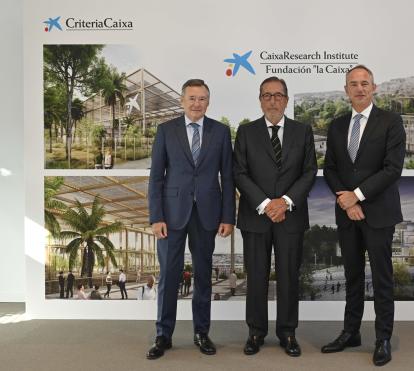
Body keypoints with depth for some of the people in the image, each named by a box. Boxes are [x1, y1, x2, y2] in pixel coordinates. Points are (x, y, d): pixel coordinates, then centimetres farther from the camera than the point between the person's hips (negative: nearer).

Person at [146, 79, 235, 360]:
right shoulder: (166, 130, 2)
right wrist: (156, 217, -7)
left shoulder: (221, 131, 4)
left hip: (207, 212, 1)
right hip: (173, 211, -1)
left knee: (203, 274, 10)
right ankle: (164, 335, 16)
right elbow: (156, 176, 0)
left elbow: (227, 176, 4)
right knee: (169, 274, 3)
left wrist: (228, 217, -1)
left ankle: (202, 333, 23)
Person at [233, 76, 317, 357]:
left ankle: (287, 332, 21)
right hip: (255, 216, 0)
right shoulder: (246, 132, 4)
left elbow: (310, 172, 1)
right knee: (256, 278, 6)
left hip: (291, 216, 1)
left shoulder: (303, 131, 7)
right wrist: (264, 204, -13)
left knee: (289, 277, 7)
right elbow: (240, 173, -2)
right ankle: (256, 332, 20)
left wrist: (286, 201, -12)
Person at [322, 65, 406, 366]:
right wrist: (346, 201, -7)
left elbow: (393, 168, -13)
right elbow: (329, 169, 7)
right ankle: (351, 333, 24)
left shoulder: (391, 121, -5)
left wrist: (357, 194, -15)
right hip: (346, 212, 4)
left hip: (378, 212, -4)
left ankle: (383, 339, 16)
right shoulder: (337, 126, 10)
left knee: (382, 277, 4)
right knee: (352, 276, 12)